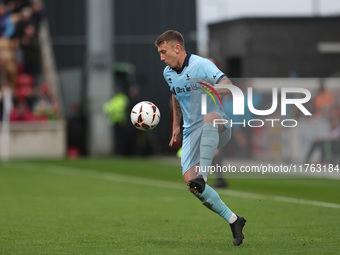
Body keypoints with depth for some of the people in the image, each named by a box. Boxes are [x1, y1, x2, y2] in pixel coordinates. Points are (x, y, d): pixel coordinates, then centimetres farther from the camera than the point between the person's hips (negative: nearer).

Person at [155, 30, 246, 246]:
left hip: (217, 130, -7)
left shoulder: (202, 65, -12)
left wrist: (216, 89, -48)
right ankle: (233, 220, 1)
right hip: (192, 132, 7)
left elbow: (228, 86, -25)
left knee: (210, 118, -45)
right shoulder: (168, 73, 12)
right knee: (190, 183, -12)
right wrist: (176, 125, 30)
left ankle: (202, 175, -54)